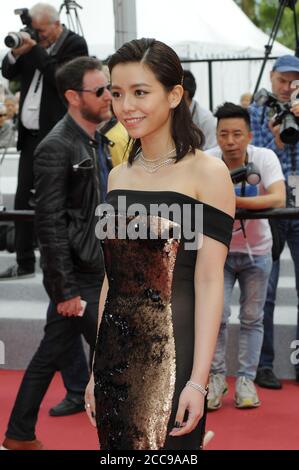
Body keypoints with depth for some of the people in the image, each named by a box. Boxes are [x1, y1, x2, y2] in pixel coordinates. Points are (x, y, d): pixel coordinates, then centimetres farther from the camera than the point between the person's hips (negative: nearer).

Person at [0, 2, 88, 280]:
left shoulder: (74, 44, -6)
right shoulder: (33, 44, 12)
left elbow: (59, 78, -18)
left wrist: (34, 49, -15)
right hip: (31, 135, 7)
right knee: (23, 199, 9)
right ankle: (24, 263, 19)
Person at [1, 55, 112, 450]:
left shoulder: (89, 142, 12)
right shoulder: (56, 147, -17)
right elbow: (49, 224, -20)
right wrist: (65, 290, -21)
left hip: (90, 272, 9)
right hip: (77, 277, -9)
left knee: (52, 356, 15)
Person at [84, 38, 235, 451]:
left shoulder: (207, 173, -8)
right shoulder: (118, 176, 10)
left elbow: (209, 282, -12)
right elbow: (113, 277, 12)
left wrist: (198, 381, -16)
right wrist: (96, 369, 12)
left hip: (173, 351, -5)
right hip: (115, 348, 6)